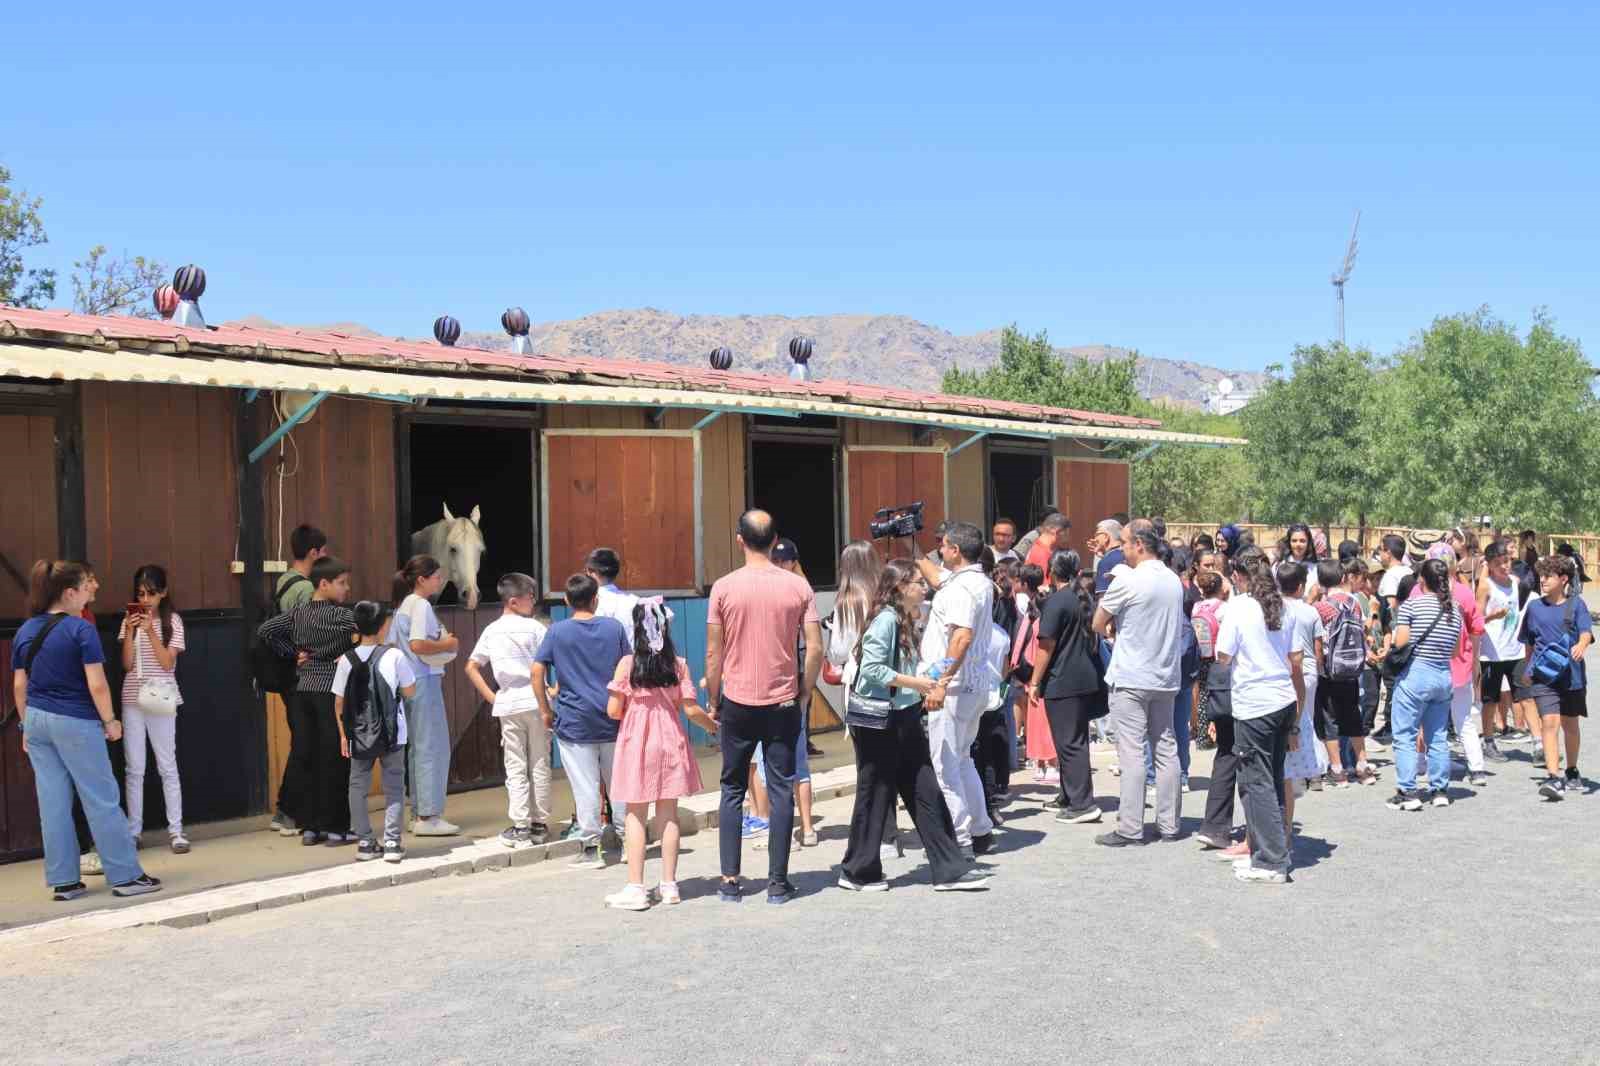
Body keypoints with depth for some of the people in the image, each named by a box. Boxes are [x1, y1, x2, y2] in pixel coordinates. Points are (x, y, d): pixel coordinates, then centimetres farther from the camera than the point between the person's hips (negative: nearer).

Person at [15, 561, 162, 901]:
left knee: (53, 802, 9)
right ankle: (125, 876, 6)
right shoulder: (81, 630, -13)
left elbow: (19, 686, 9)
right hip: (74, 722, -6)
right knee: (101, 800, 1)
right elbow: (96, 684, -15)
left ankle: (63, 881, 14)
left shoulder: (25, 631, 7)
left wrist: (27, 726, 17)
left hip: (37, 720, 6)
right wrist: (110, 720, -4)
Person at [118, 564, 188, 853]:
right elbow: (127, 665, -2)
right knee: (134, 768, 6)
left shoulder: (173, 621, -2)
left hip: (161, 700, -2)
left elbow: (168, 662, -10)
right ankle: (133, 831, 14)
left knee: (167, 767, 2)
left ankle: (176, 830, 5)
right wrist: (131, 631, -13)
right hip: (132, 701, 2)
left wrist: (150, 631, -18)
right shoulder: (129, 620, 4)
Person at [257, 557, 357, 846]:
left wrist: (292, 652, 10)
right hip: (330, 692, -6)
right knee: (334, 759, 0)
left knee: (303, 755, 8)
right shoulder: (339, 615, -11)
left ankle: (308, 826, 14)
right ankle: (336, 828, 4)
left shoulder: (298, 613, 7)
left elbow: (266, 630, 10)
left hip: (303, 690, 6)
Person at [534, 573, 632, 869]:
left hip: (574, 721, -2)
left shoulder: (557, 631, -3)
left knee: (585, 788, 1)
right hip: (612, 720, 2)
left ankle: (590, 849, 4)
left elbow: (537, 671, -7)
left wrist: (545, 711, 1)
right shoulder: (614, 627, 2)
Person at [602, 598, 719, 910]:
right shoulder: (678, 665, -3)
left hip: (636, 744, -2)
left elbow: (613, 711, -9)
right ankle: (669, 885, 14)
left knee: (635, 815, 3)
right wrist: (713, 725, 15)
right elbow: (690, 709, -3)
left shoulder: (627, 664, -9)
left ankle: (636, 888, 3)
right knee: (668, 814, 10)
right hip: (669, 741, 2)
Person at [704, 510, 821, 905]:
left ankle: (730, 881, 11)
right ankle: (778, 883, 7)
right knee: (782, 790, 6)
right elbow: (815, 649, -5)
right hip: (783, 703, 0)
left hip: (738, 704, 0)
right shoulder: (798, 586, -2)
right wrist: (804, 695, 8)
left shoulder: (724, 587, -5)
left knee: (732, 790, 10)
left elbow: (713, 654, -3)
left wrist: (713, 703, 7)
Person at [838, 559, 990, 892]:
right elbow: (871, 668, -25)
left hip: (903, 721, 9)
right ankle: (858, 873, 16)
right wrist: (914, 683, -20)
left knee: (925, 793, 9)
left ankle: (949, 870, 14)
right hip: (878, 723, -9)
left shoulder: (904, 621, 13)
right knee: (875, 795, 2)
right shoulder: (885, 619, -16)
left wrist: (922, 683, 8)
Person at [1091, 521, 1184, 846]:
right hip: (1166, 676, 7)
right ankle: (1169, 823, 15)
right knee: (1166, 750, 10)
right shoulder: (1174, 580, 7)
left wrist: (1110, 631, 15)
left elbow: (1098, 624, -5)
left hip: (1130, 679, -7)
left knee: (1131, 752, -4)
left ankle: (1130, 829, -3)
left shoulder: (1128, 581, -14)